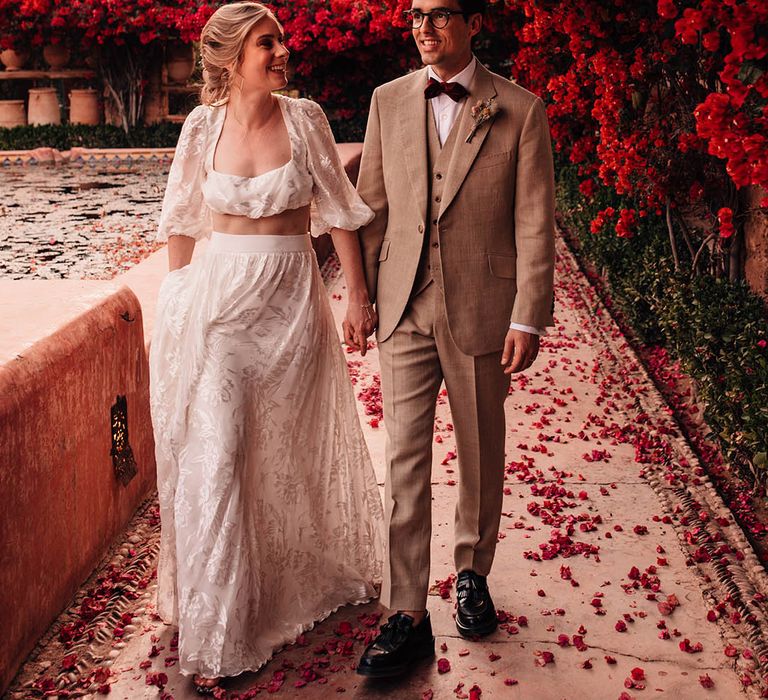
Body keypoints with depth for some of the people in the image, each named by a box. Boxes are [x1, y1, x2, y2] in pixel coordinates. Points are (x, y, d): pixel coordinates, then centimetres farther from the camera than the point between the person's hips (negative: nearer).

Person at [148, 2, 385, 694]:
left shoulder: (304, 118, -4)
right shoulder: (204, 126, -2)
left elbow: (339, 211, 0)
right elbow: (181, 219, 9)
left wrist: (358, 296, -2)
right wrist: (179, 297, 13)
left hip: (291, 300, 0)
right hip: (220, 299, 0)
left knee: (291, 449, 15)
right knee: (216, 455, -4)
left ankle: (298, 579, 43)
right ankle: (214, 636, 7)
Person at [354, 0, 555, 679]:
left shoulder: (520, 110, -4)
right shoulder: (388, 101, 5)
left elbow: (535, 224, -5)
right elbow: (372, 207, 10)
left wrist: (528, 319, -9)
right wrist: (360, 296, 9)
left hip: (482, 312, -1)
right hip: (405, 311, 2)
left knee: (481, 457, 13)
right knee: (404, 461, 0)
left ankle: (473, 572, 36)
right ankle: (408, 617, 8)